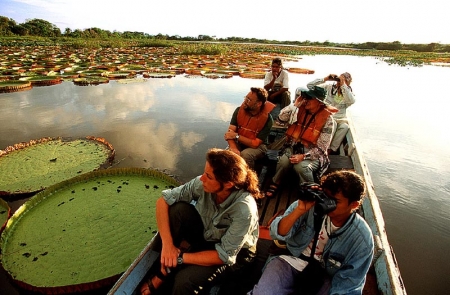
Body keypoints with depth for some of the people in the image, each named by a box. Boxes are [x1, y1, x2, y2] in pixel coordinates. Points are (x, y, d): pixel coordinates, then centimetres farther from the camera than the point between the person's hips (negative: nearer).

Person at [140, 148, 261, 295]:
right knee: (178, 208, -23)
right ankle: (165, 271, -8)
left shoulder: (244, 209, -35)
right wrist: (167, 245, -26)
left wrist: (180, 258, -25)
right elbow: (163, 201, -18)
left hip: (235, 253, -4)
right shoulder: (203, 183, -24)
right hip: (205, 234, 5)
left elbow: (224, 256, -28)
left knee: (184, 280, -30)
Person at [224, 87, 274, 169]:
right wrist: (233, 148, -33)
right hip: (239, 143, 3)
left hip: (258, 146, -2)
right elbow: (230, 133, -14)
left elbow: (255, 143, -20)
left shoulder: (267, 119, -20)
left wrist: (236, 136, -20)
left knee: (245, 155, -34)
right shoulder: (239, 110, -9)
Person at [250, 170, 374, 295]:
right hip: (291, 261, -1)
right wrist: (299, 210, -31)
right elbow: (277, 234, -16)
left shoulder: (362, 239, -16)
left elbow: (347, 284, -9)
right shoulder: (311, 203, -17)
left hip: (325, 277, 2)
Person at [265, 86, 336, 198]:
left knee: (301, 166, -32)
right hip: (294, 146, 3)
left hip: (313, 153, -3)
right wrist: (295, 105, -13)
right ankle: (275, 184, -1)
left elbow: (321, 147, -12)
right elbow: (281, 118, -8)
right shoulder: (300, 109, 0)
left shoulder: (327, 118, -10)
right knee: (284, 161, -27)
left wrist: (304, 156, -22)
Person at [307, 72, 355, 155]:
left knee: (344, 127, -31)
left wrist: (343, 85, -26)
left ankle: (331, 150, -20)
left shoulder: (349, 92, 2)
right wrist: (325, 79, -15)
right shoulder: (329, 87, 0)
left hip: (340, 119, 2)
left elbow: (352, 101, -25)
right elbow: (309, 85, -7)